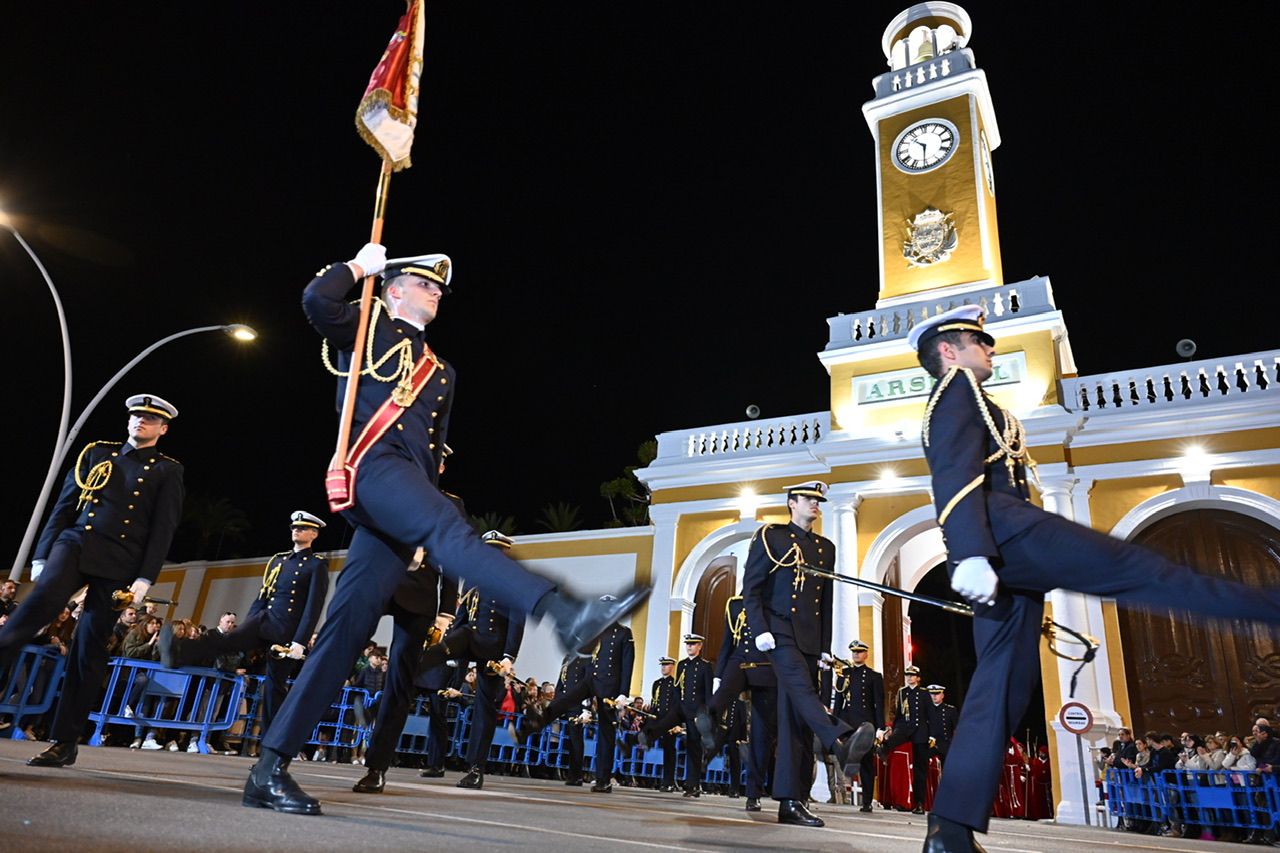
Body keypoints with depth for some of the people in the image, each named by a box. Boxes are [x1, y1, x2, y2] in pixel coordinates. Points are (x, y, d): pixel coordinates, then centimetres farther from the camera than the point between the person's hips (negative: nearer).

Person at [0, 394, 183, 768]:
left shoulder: (167, 471, 8)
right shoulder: (96, 453, 16)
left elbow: (163, 529, 0)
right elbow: (64, 506, 13)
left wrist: (145, 578, -9)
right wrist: (42, 554, 4)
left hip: (119, 564, -2)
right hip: (75, 544, 2)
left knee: (90, 650, -1)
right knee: (46, 597, -32)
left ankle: (65, 743, 5)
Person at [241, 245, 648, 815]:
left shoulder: (442, 373, 31)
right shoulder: (366, 330, 15)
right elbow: (317, 300, -7)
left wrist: (424, 515, 19)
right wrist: (361, 265, 11)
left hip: (405, 480, 7)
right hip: (374, 466, -7)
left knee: (350, 623, -1)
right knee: (452, 532, -33)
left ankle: (271, 767, 1)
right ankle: (565, 615, -55)